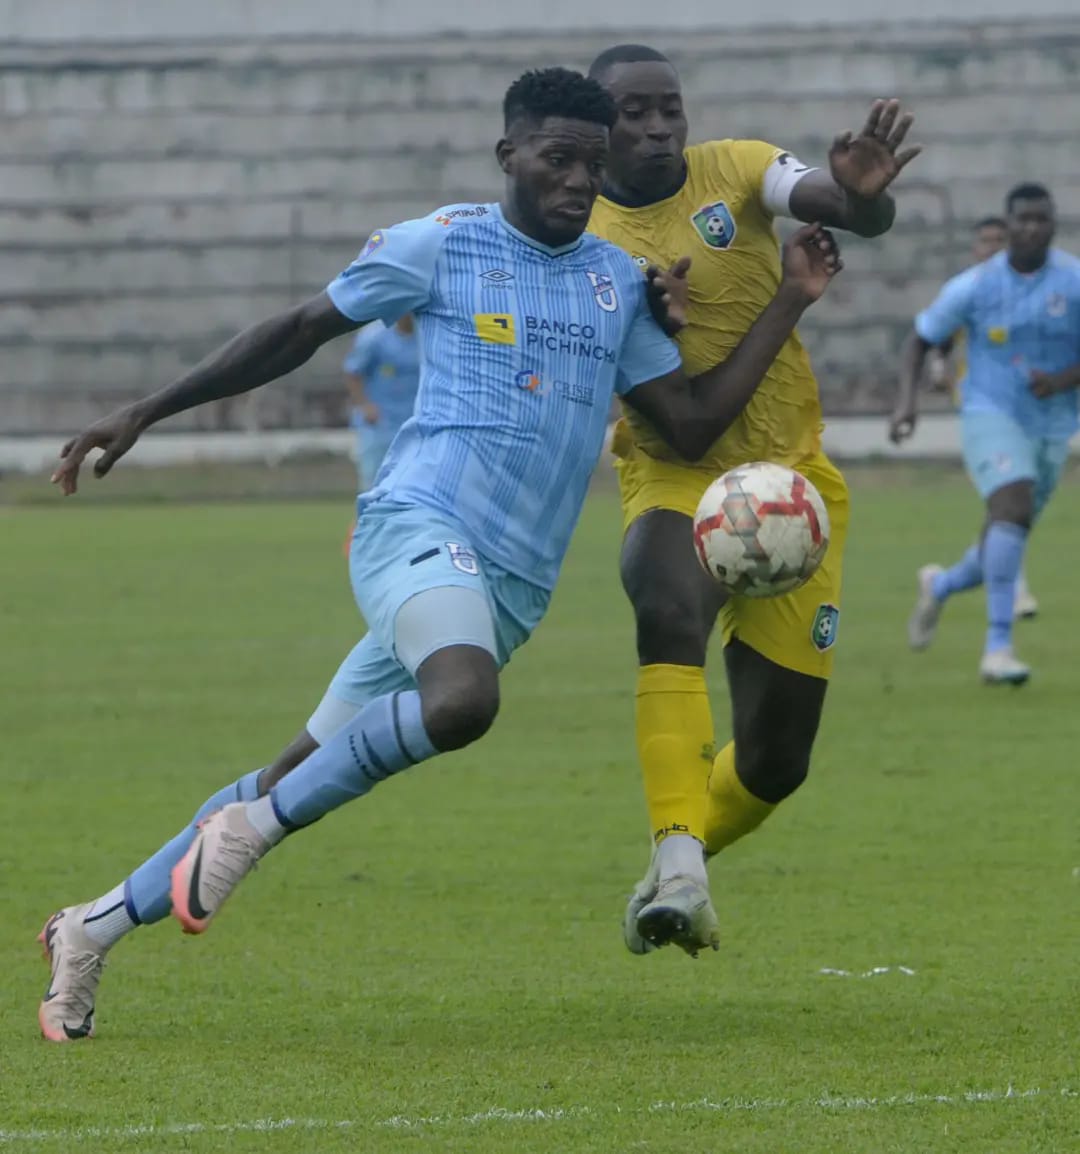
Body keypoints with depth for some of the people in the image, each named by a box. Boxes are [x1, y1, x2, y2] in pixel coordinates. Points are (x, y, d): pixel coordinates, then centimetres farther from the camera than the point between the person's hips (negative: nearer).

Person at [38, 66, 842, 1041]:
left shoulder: (619, 284, 17)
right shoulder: (440, 246, 3)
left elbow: (690, 424, 13)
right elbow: (299, 332, 11)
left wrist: (791, 303, 6)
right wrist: (147, 414, 12)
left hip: (514, 589, 6)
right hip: (421, 524, -6)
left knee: (299, 788, 6)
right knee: (463, 700, -37)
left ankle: (99, 927, 17)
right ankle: (251, 825, -21)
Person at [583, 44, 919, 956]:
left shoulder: (737, 171, -3)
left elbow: (858, 218, -19)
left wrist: (863, 194, -45)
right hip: (675, 479, -2)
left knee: (774, 762, 2)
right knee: (671, 611, -38)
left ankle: (674, 872, 32)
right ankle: (678, 866, -43)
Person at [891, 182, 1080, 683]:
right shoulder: (974, 286, -7)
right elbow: (919, 339, 6)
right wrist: (907, 400, -8)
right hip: (991, 416, -4)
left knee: (1003, 551, 13)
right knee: (1014, 510, -30)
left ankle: (940, 586, 48)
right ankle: (998, 647, -32)